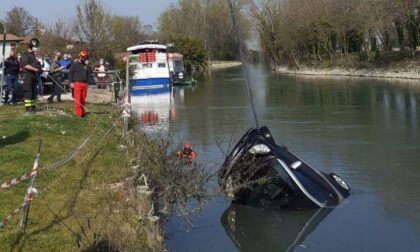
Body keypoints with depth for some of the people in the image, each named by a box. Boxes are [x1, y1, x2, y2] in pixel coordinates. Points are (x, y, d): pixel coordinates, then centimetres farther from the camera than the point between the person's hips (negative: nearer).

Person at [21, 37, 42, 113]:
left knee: (33, 92, 11)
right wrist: (36, 69, -22)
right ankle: (28, 108, -9)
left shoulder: (33, 55, 19)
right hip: (28, 75, -9)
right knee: (28, 92, -9)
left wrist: (39, 68, 6)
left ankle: (32, 107, 17)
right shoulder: (25, 55, -9)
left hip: (34, 75, 9)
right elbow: (26, 66, -19)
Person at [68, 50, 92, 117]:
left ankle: (82, 112, 15)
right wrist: (71, 82, -6)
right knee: (77, 99, -8)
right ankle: (78, 113, -8)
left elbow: (91, 72, 1)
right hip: (77, 83, -5)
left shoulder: (86, 65, 14)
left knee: (83, 99, 7)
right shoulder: (75, 64, 1)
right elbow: (70, 73, 0)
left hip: (85, 84, 5)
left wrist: (87, 65, -6)